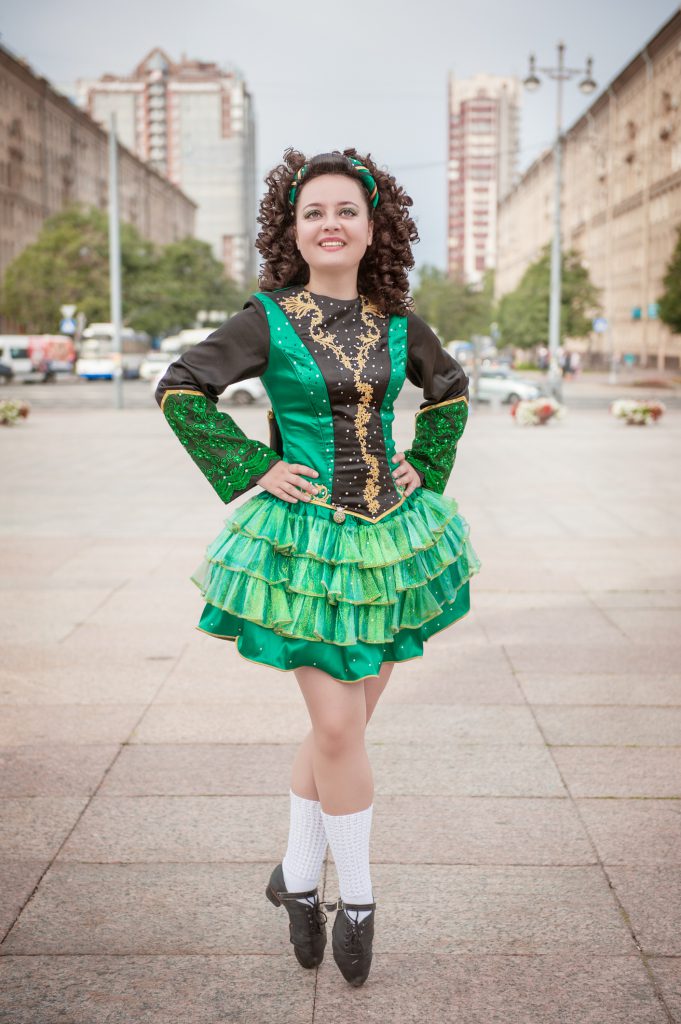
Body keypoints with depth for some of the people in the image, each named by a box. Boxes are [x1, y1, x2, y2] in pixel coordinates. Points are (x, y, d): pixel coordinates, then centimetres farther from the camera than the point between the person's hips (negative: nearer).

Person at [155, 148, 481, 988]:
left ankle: (298, 875, 31)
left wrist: (426, 468, 10)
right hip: (306, 541, -4)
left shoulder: (396, 322, 4)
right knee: (338, 725, -7)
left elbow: (450, 389, 21)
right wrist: (251, 472, -8)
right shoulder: (267, 320, -7)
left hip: (389, 536, 4)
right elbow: (179, 390, -4)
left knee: (343, 722, 11)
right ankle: (357, 898, 14)